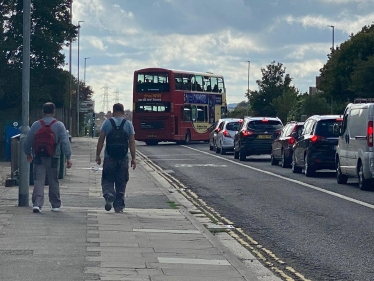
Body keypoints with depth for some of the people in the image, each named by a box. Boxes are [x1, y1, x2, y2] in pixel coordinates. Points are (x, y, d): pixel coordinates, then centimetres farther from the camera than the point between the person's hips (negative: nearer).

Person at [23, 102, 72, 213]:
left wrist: (28, 153, 24)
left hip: (38, 158, 0)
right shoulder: (59, 125, -3)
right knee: (53, 182, 12)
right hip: (53, 158, 0)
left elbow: (28, 141, 7)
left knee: (38, 181, -1)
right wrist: (68, 158, -10)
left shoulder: (36, 125, 2)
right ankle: (55, 205, 20)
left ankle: (37, 204, -16)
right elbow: (65, 142, -10)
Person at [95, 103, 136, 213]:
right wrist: (133, 158, 2)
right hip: (123, 158, 1)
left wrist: (98, 155, 3)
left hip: (109, 158, -1)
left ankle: (109, 195, -22)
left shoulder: (107, 123, 0)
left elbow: (101, 140, -3)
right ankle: (119, 206, 12)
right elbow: (132, 142, -1)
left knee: (107, 180, 7)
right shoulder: (128, 124, 2)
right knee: (121, 183, 10)